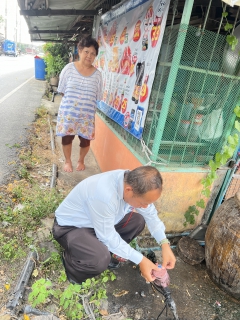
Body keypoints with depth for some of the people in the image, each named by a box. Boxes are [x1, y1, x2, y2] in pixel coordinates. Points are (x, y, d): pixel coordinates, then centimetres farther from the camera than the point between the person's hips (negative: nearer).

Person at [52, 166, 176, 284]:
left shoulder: (134, 182, -16)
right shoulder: (105, 195, -39)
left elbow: (150, 214, -2)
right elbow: (108, 236, -27)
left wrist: (165, 244, -12)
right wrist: (140, 260, -20)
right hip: (69, 226, -7)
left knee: (138, 221, -3)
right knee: (101, 260, -31)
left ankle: (106, 252, 11)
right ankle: (70, 259, 1)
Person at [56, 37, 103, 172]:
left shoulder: (97, 74, -2)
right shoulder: (69, 68, -5)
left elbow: (97, 97, 4)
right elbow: (62, 91, 2)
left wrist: (86, 105, 3)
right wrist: (70, 102, 2)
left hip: (87, 115, 1)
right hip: (68, 112, 0)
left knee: (85, 140, 9)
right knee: (67, 137, 10)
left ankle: (81, 160, 36)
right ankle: (68, 161, 34)